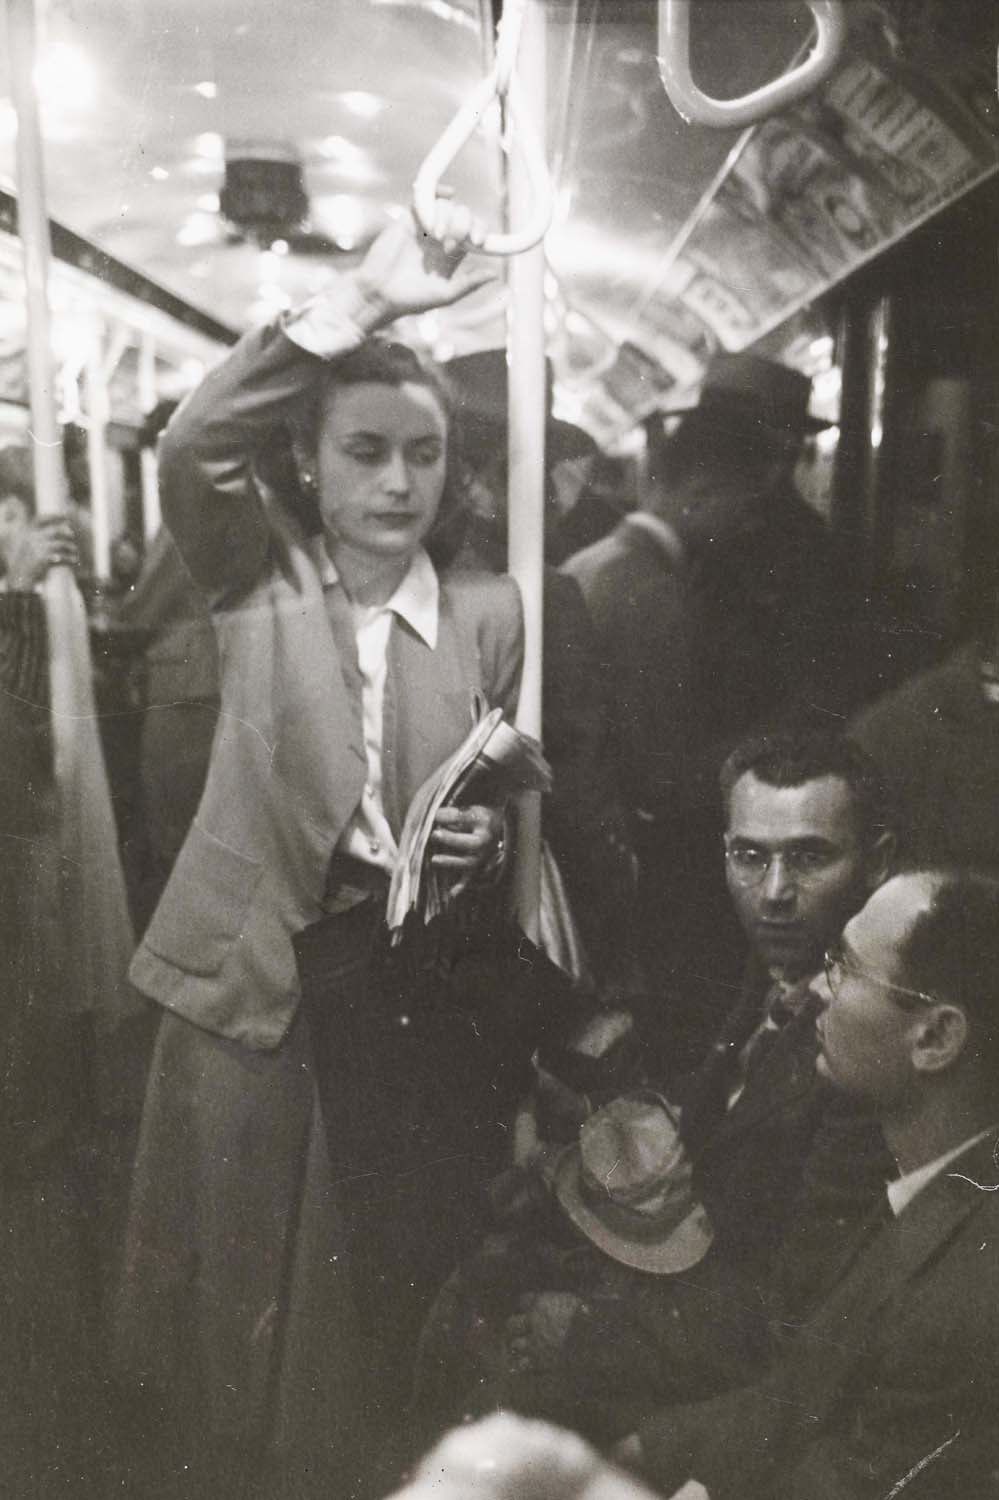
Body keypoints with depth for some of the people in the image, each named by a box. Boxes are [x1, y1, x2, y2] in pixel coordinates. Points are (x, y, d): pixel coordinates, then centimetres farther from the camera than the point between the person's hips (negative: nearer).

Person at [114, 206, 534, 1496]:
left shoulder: (489, 613, 2)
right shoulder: (260, 574, -1)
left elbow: (510, 800, 10)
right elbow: (192, 450, -20)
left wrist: (485, 845, -13)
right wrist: (359, 302, -24)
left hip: (412, 991, 1)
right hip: (253, 975, 0)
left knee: (386, 1265, 14)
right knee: (238, 1260, 14)